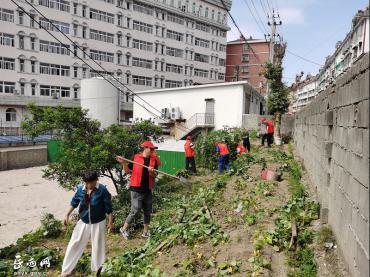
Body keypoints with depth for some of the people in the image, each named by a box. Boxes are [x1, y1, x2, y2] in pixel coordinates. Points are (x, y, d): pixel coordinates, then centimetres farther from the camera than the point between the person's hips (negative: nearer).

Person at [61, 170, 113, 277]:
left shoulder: (102, 190, -20)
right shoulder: (80, 189, -10)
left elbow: (108, 207, -12)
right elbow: (74, 202, 8)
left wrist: (110, 221, -9)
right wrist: (67, 215, 13)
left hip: (98, 223, -3)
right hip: (83, 222, 3)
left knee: (97, 247, 11)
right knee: (74, 244, 11)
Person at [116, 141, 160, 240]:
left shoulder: (154, 160, 3)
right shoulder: (136, 157, -4)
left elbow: (155, 175, 1)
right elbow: (127, 171, 3)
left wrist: (151, 171, -20)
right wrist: (124, 163, -15)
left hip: (148, 189, 4)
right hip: (136, 189, -4)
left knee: (148, 212, 11)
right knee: (135, 211, -4)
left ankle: (146, 232, 26)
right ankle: (124, 229, 17)